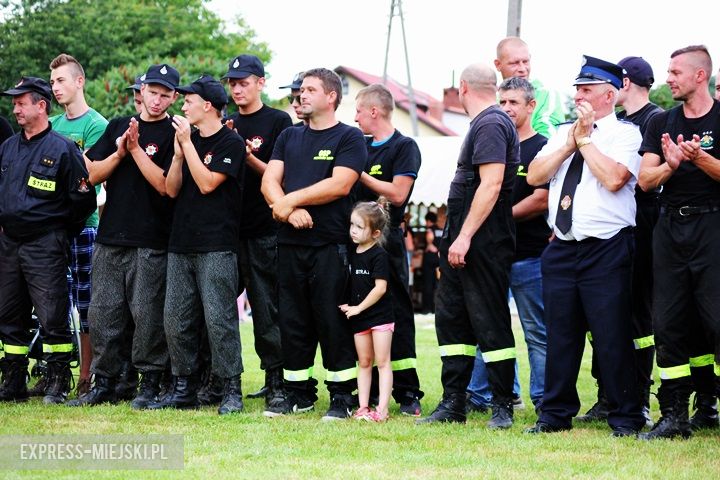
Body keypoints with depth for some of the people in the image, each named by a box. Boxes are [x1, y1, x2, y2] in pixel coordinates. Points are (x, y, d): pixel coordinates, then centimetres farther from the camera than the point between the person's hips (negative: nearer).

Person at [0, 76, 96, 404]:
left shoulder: (63, 149, -8)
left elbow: (83, 198, -6)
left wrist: (63, 232, 2)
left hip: (45, 246, -7)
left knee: (52, 316, -6)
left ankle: (58, 385, 1)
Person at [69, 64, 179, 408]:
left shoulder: (172, 135, 0)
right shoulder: (117, 127, 15)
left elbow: (165, 184, -11)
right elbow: (94, 174, 10)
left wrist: (136, 148, -12)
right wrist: (120, 152, -6)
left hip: (151, 243, -5)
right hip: (110, 237, 5)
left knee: (147, 314, -4)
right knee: (103, 312, 6)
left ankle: (149, 383, 5)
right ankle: (104, 383, 13)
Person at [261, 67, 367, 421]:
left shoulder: (349, 138, 0)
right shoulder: (289, 137, 17)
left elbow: (339, 184, -13)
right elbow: (269, 182, 7)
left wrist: (290, 200, -9)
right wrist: (290, 211, -13)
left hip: (330, 244, -5)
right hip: (290, 243, 6)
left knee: (332, 321, -5)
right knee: (292, 321, 8)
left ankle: (342, 394, 0)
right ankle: (297, 391, 16)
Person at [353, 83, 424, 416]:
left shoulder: (404, 147, -4)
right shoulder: (362, 146, 17)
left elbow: (397, 193, -14)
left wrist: (360, 175, -11)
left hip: (387, 241, -7)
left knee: (396, 316, -5)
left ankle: (408, 393, -2)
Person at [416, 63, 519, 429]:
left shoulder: (490, 125, -14)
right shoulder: (485, 123, 17)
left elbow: (491, 184, -23)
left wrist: (465, 236, -24)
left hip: (483, 243, -10)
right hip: (462, 242, 10)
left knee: (490, 323, -5)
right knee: (451, 318, 10)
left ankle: (502, 407, 0)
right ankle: (452, 403, 14)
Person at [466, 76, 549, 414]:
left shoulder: (541, 148, -4)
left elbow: (542, 201, -13)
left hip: (528, 256, -6)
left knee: (537, 332, -1)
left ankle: (544, 400, 2)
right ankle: (478, 396, 16)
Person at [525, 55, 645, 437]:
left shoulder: (626, 134, -2)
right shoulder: (562, 134, 16)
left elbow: (613, 178, -18)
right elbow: (534, 176, 6)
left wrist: (586, 140, -9)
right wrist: (570, 143, -1)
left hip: (606, 250, -5)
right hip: (562, 248, 5)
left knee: (612, 335, -4)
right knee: (560, 334, 8)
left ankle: (625, 418, 4)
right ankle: (556, 414, 16)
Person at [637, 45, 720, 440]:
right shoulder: (661, 123, 13)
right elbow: (645, 180, 5)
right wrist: (670, 165, -14)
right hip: (670, 226, 5)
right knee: (668, 323, 5)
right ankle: (673, 415, 10)